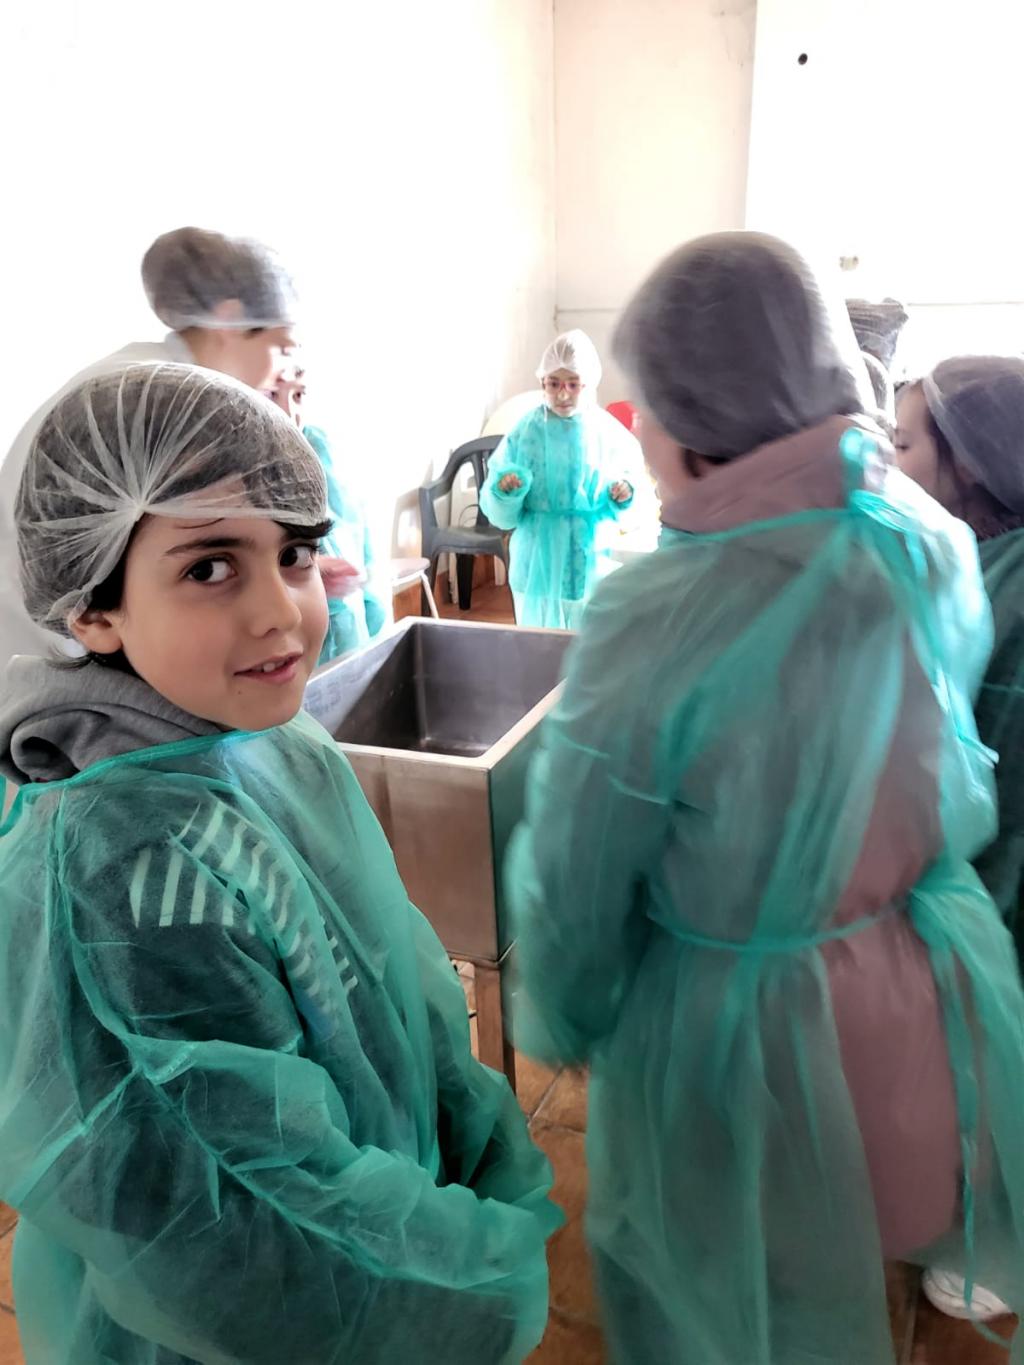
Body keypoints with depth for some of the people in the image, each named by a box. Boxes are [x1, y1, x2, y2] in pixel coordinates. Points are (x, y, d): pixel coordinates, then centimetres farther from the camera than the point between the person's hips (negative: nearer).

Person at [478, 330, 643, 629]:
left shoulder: (609, 432, -5)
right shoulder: (525, 432, -6)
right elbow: (502, 516, -4)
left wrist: (624, 494, -13)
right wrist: (505, 491, -25)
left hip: (592, 563, 0)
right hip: (539, 565, 0)